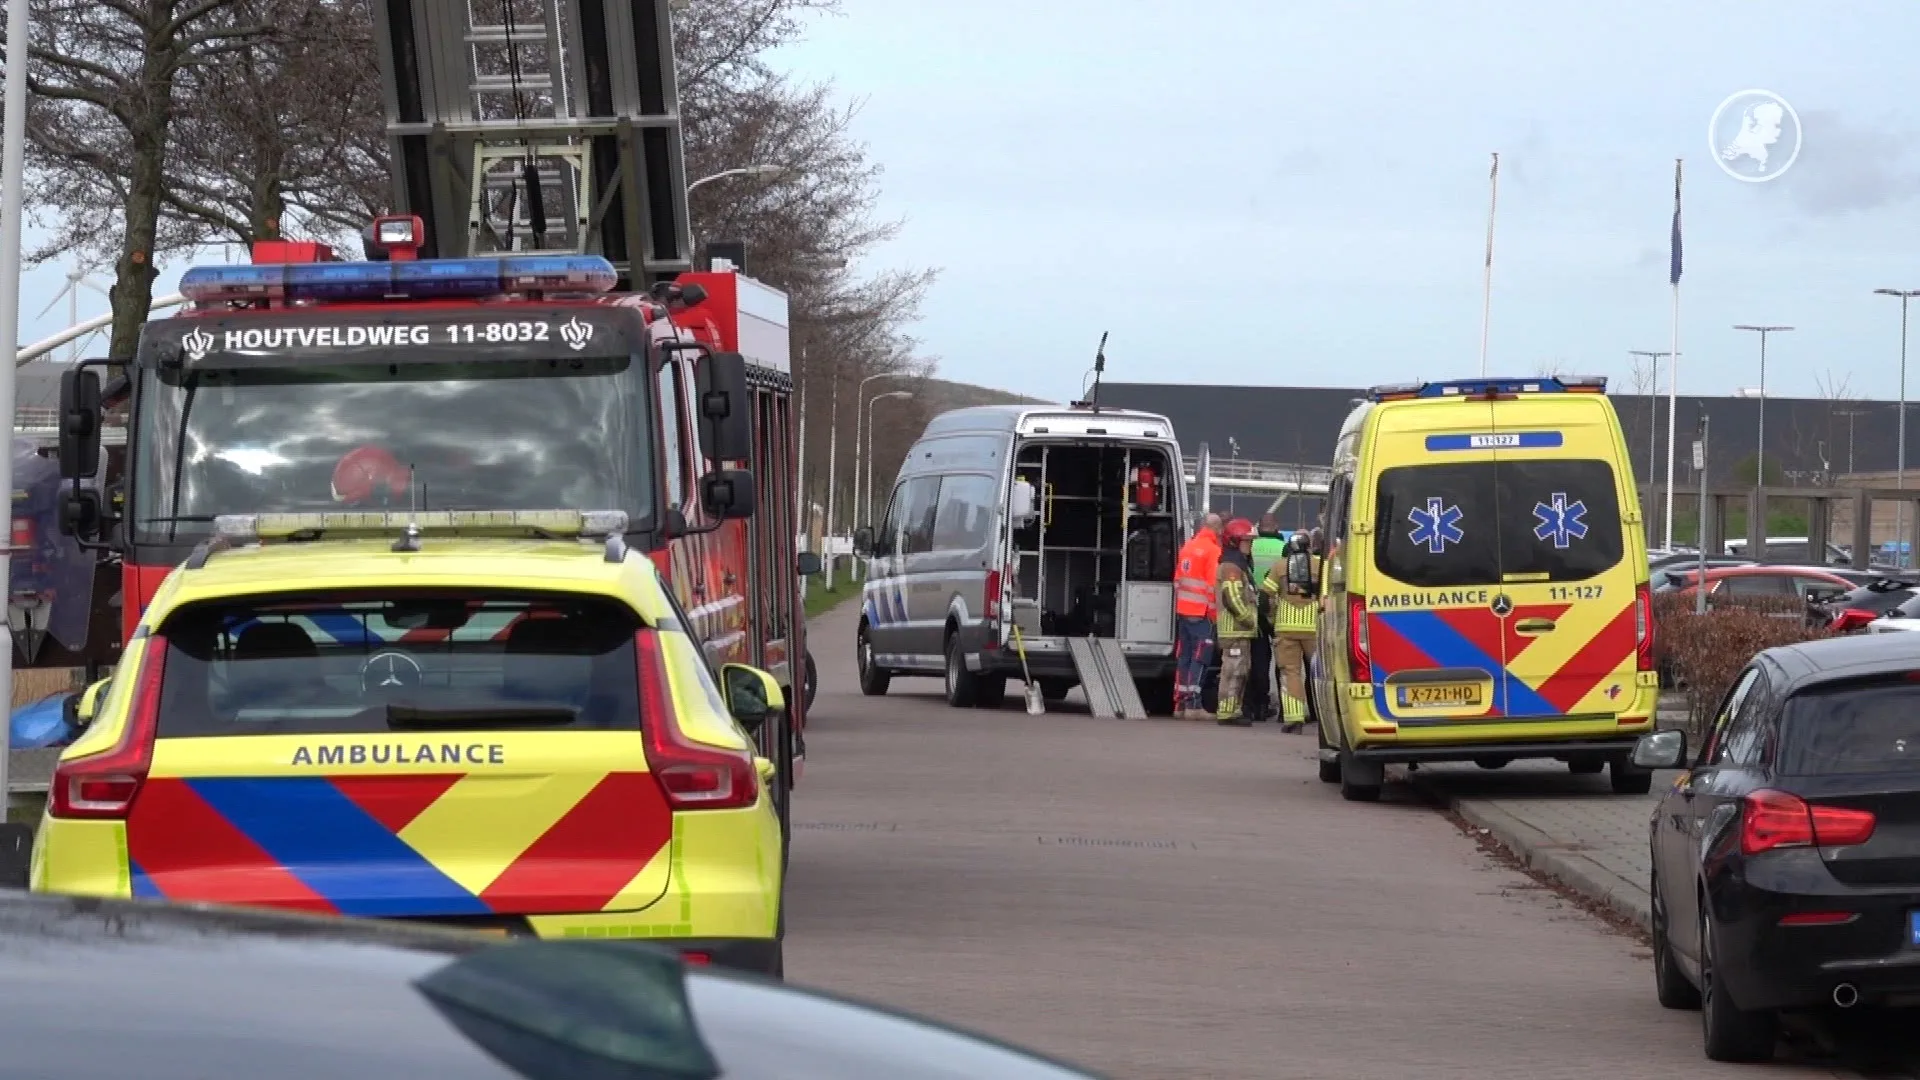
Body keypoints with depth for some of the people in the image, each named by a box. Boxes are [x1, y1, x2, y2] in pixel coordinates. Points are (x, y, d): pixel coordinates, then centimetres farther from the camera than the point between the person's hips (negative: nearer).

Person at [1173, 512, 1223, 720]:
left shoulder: (1187, 547, 13)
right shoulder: (1213, 550, -11)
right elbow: (1214, 584, -15)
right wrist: (1214, 612, -10)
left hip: (1183, 609, 7)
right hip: (1201, 613, -7)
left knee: (1183, 656, 11)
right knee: (1200, 656, -6)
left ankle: (1180, 703, 13)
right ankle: (1193, 704, -11)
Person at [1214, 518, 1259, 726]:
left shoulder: (1242, 564, 21)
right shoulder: (1231, 566, -14)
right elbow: (1232, 598, -22)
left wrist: (1251, 619, 19)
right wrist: (1248, 620, -17)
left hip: (1241, 629, 11)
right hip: (1234, 628, -11)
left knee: (1241, 670, 13)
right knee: (1233, 669, -11)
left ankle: (1233, 710, 18)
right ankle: (1227, 712, -12)